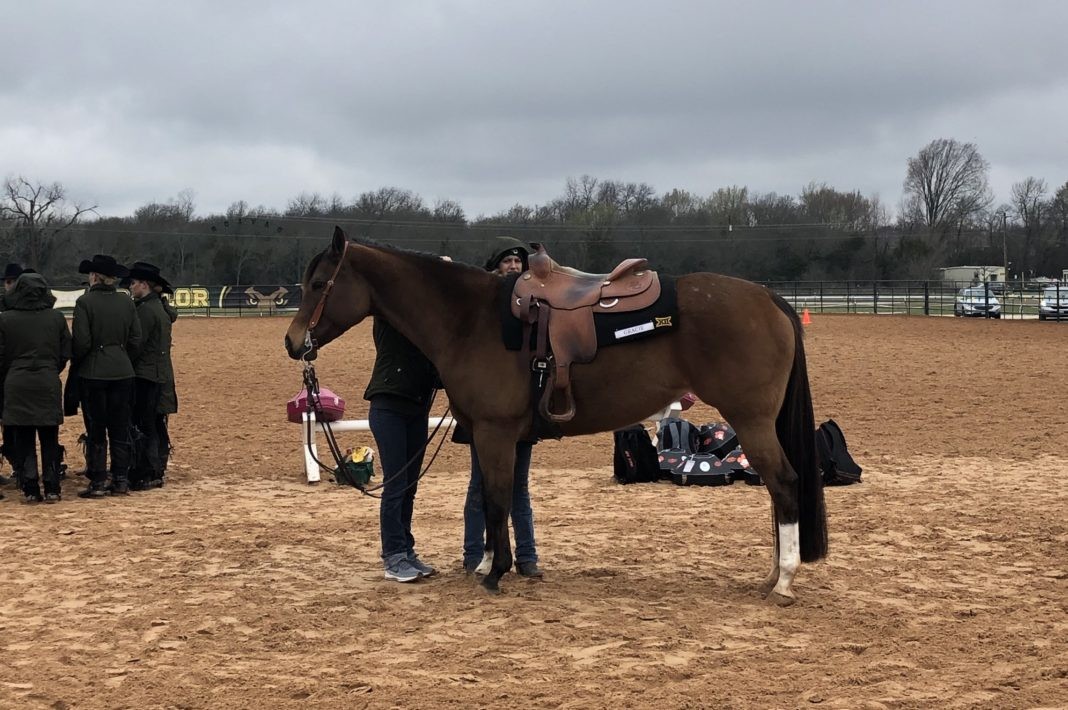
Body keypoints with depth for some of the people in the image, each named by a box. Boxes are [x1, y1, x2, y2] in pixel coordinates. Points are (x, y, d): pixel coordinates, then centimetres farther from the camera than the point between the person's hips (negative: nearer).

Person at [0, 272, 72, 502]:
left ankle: (30, 489, 2)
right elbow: (66, 353, 5)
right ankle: (51, 489, 7)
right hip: (48, 385, 1)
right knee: (49, 440, 7)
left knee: (23, 441, 5)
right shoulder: (56, 317, 0)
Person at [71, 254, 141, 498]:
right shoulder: (126, 302, 3)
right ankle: (121, 480, 12)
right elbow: (136, 339, 4)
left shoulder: (85, 302, -11)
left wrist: (77, 365, 3)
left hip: (94, 371, -4)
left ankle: (98, 482, 5)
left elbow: (81, 341, -13)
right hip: (122, 372, 4)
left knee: (96, 429, 3)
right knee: (120, 428, 9)